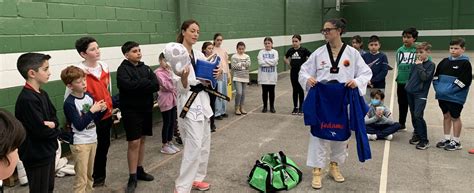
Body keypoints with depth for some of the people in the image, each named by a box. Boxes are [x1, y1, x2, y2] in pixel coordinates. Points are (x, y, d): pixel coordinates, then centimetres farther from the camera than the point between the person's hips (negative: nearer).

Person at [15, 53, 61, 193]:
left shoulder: (42, 94, 6)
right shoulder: (27, 99, -24)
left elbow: (54, 118, 7)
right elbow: (41, 130, -25)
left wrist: (51, 124, -15)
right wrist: (56, 131, -7)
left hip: (48, 151, 9)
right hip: (36, 156, -9)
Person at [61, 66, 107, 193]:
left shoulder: (89, 96, 3)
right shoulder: (69, 103, -16)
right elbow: (79, 125, -21)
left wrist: (102, 110, -10)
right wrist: (92, 110, -23)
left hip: (92, 140, 6)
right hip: (79, 143, -6)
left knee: (89, 174, 17)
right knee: (81, 177, -1)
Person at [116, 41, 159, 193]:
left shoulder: (146, 68, 10)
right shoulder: (122, 70, -7)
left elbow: (156, 85, -4)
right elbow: (129, 85, -26)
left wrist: (138, 84, -18)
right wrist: (146, 83, -15)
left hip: (146, 109, 6)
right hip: (131, 111, -6)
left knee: (142, 140, 14)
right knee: (134, 143, -5)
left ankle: (140, 170, 27)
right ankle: (132, 177, 4)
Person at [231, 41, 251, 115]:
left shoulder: (247, 57, 10)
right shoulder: (234, 57, -1)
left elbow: (248, 65, -5)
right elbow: (233, 66, -12)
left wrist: (240, 64, -14)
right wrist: (244, 65, -10)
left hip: (245, 77, 4)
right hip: (237, 77, -4)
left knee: (243, 93, 9)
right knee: (239, 92, -13)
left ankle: (241, 107, 21)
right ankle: (237, 108, 2)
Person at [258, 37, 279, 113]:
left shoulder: (275, 52, 2)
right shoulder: (261, 52, 1)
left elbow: (275, 62, -15)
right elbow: (260, 62, -13)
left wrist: (265, 60, -12)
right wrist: (270, 62, -13)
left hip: (272, 76, 0)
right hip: (263, 76, 0)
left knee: (272, 91, 8)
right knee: (264, 91, 7)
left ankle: (272, 107, 20)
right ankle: (265, 107, 20)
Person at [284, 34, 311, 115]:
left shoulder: (303, 50, -9)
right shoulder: (290, 50, 3)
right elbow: (285, 58, 21)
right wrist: (289, 64, 7)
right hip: (293, 73, 3)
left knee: (301, 90, 4)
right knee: (295, 90, 9)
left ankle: (301, 108, 14)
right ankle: (295, 107, 17)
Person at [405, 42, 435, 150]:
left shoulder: (430, 65, -5)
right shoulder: (415, 63, 10)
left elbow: (425, 77, -18)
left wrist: (419, 66, -13)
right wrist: (408, 86, 12)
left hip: (421, 94, -6)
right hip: (410, 92, 6)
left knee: (418, 115, -15)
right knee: (413, 115, 12)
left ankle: (424, 140, -6)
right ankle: (416, 134, 27)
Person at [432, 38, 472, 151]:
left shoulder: (465, 63, -9)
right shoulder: (445, 61, 8)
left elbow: (464, 81, -16)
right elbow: (436, 76, 11)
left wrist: (447, 90, -20)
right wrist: (438, 88, -4)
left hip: (455, 97, -5)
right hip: (442, 96, 5)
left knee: (455, 117, 4)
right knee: (446, 116, 14)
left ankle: (456, 142, 16)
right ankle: (446, 139, 26)